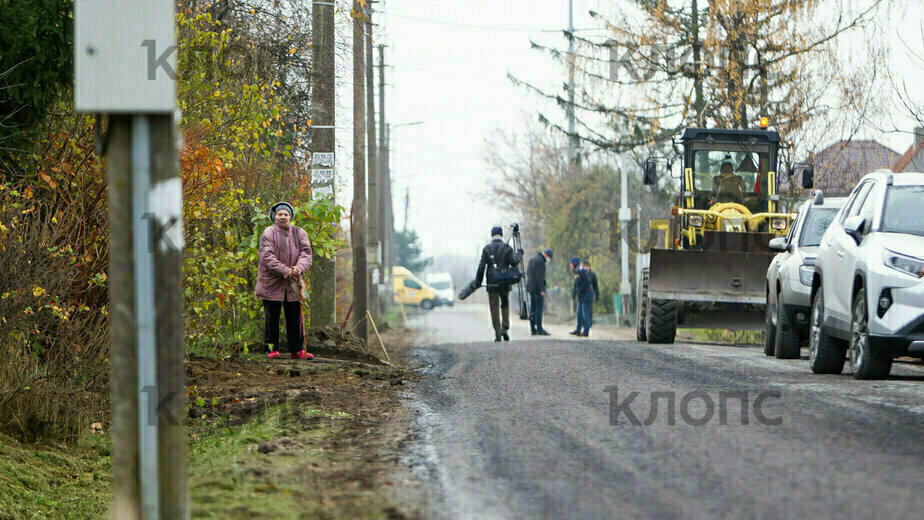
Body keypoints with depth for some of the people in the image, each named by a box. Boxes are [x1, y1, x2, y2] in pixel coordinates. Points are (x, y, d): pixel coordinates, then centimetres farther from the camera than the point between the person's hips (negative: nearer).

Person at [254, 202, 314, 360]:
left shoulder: (299, 233, 9)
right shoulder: (268, 234, -5)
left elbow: (306, 252, -1)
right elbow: (267, 257, -15)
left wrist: (300, 267, -22)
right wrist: (286, 271, -24)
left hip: (292, 284, 4)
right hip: (272, 283, -4)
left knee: (295, 316, 5)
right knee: (272, 317, -2)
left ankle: (297, 350, 10)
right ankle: (272, 349, 5)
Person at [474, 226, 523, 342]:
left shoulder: (487, 249, 0)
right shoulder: (507, 247, -1)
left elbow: (481, 266, -4)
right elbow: (513, 261, -8)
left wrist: (478, 281, 0)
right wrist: (519, 255, 11)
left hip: (492, 283, -1)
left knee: (494, 308, 3)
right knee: (505, 305, 17)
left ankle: (498, 334, 0)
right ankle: (505, 327, -2)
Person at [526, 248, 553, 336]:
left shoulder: (531, 260, 17)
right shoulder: (540, 261, -13)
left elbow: (528, 274, 21)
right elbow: (539, 276, -19)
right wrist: (542, 290, -19)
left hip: (531, 288, 9)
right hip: (538, 288, -9)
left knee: (533, 309, 8)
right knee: (539, 309, -8)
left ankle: (533, 329, 8)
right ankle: (539, 329, -10)